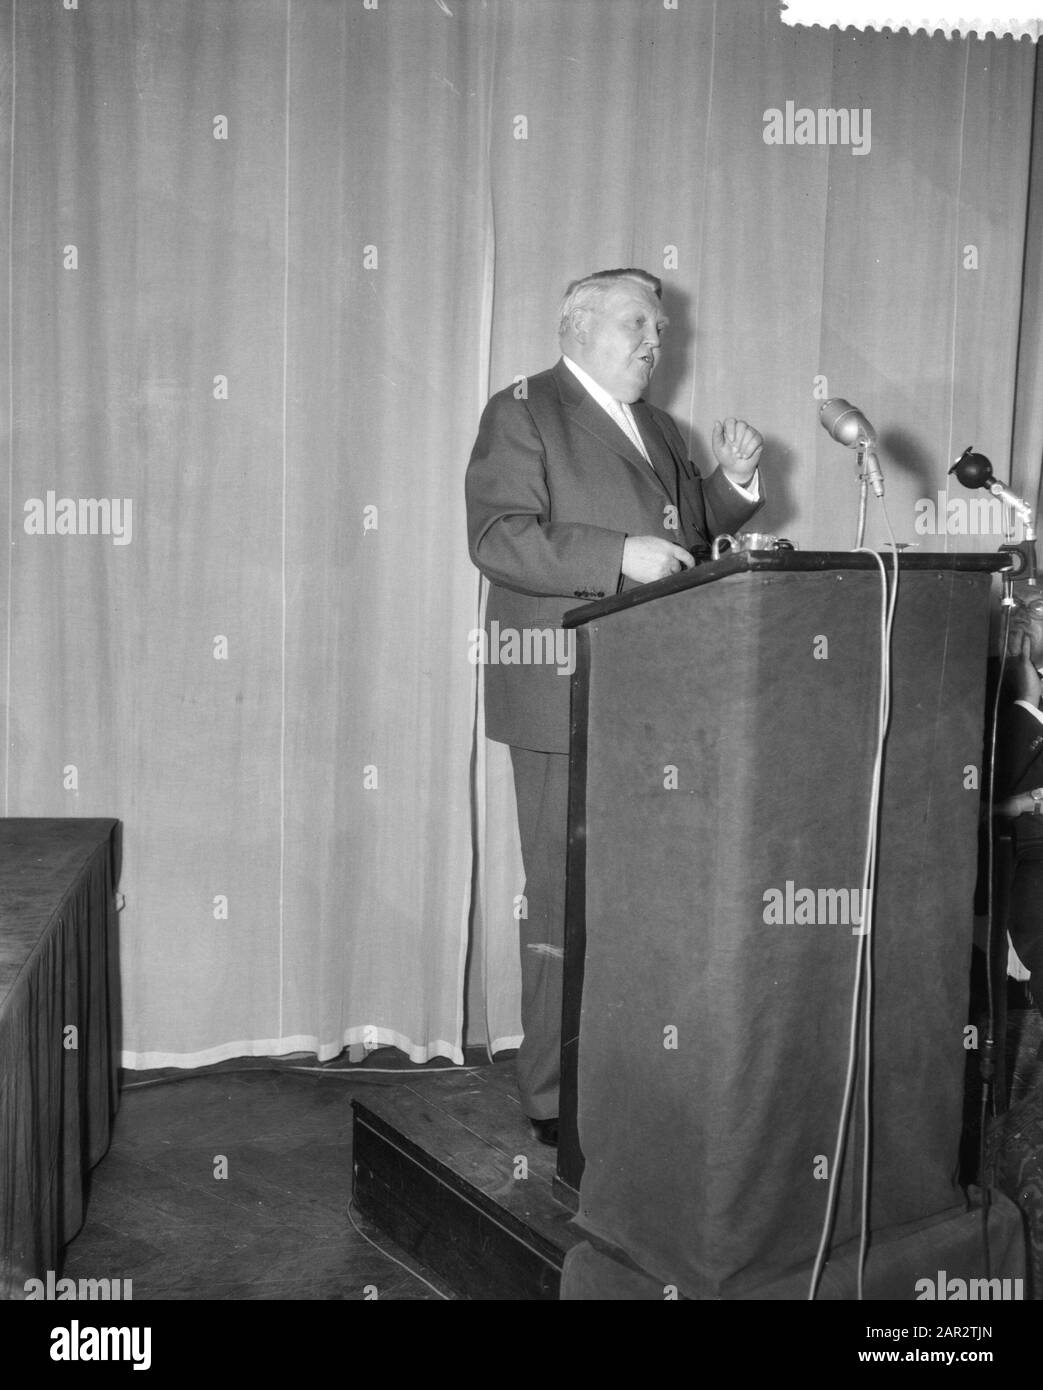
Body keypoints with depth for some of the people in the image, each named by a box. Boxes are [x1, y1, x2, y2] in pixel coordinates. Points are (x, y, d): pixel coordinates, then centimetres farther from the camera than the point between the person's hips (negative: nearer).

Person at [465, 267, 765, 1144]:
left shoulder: (657, 430, 20)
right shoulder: (522, 413, -3)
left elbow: (690, 535, 27)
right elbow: (497, 539, -15)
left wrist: (733, 481, 8)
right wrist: (621, 556, -23)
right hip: (570, 706, -7)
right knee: (568, 906, -1)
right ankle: (556, 1099, 12)